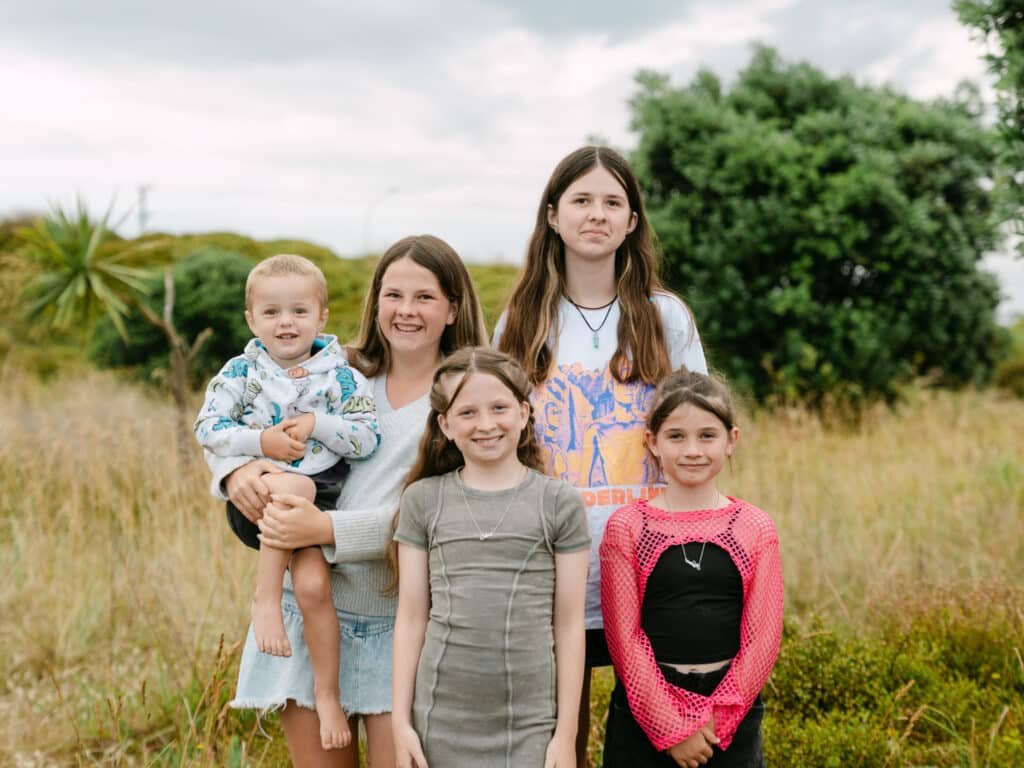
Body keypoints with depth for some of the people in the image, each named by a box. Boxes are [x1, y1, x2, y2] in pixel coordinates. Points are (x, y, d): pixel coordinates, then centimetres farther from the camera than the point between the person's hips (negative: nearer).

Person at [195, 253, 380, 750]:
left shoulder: (341, 376, 3)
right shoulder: (241, 372, 4)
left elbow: (369, 439, -2)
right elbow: (208, 429, -2)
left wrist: (318, 425, -14)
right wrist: (261, 441, -15)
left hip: (319, 498, 1)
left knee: (313, 584, -20)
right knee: (294, 487, -35)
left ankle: (327, 694, 0)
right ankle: (265, 597, -21)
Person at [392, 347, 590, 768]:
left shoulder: (560, 502, 0)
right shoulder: (423, 500, 3)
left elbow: (569, 624, 0)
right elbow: (411, 617, 4)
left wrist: (567, 730, -1)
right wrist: (401, 719, 1)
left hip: (532, 719, -1)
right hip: (441, 717, 1)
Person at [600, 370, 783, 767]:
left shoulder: (756, 528, 1)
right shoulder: (626, 526, -3)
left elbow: (762, 636, -2)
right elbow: (624, 636, -6)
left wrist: (716, 717, -10)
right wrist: (670, 725, -11)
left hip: (733, 712, 1)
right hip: (645, 713, -1)